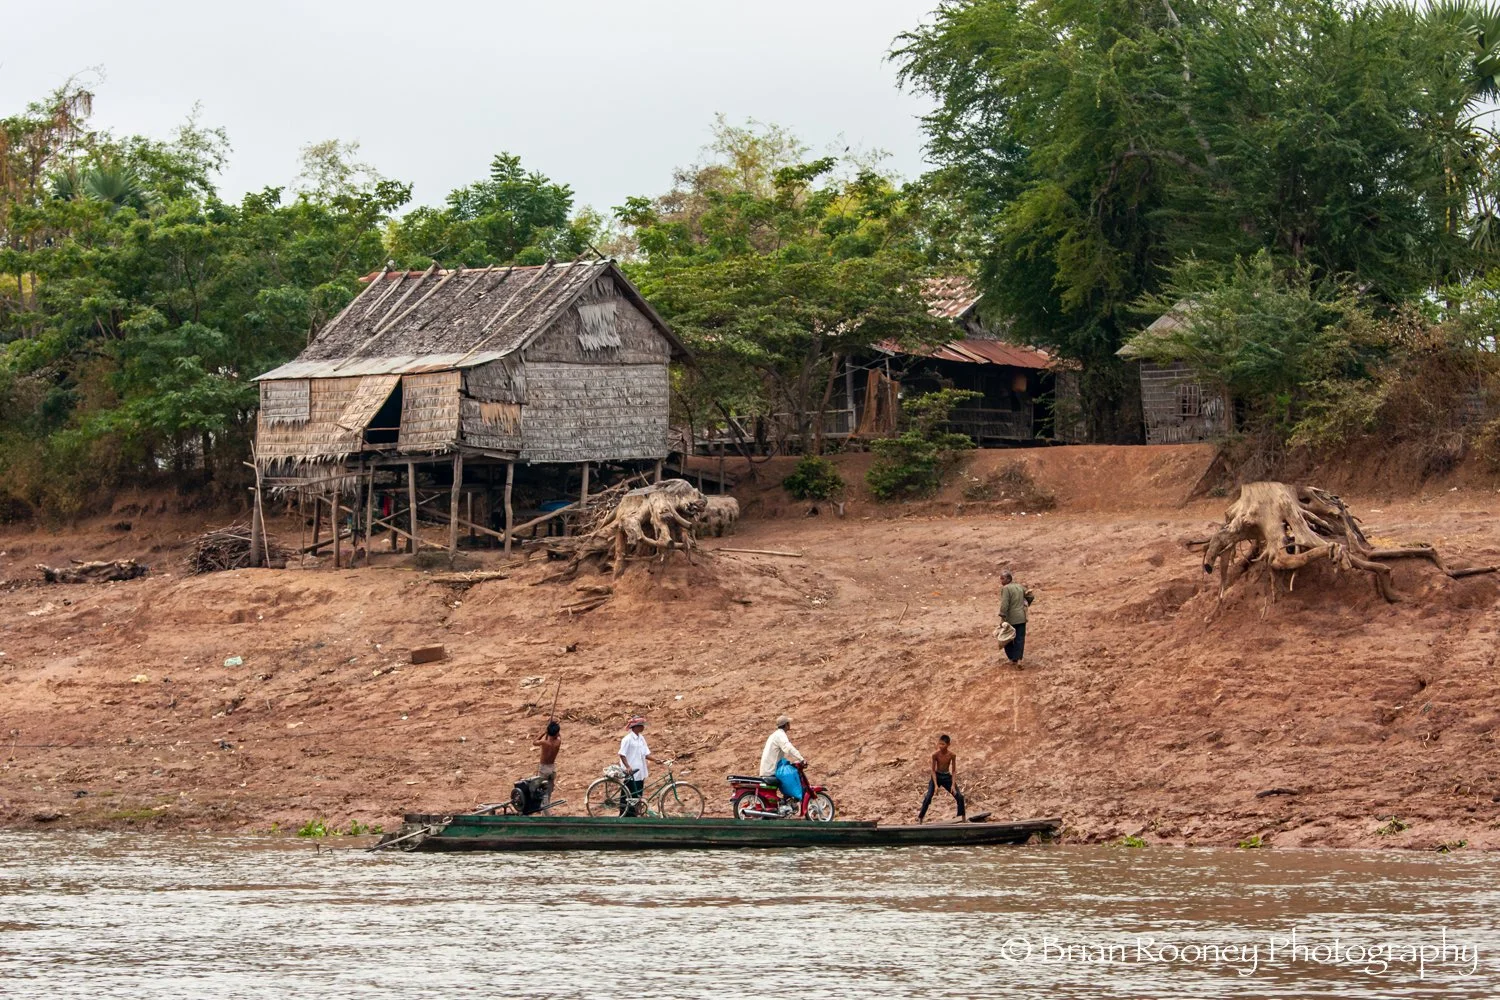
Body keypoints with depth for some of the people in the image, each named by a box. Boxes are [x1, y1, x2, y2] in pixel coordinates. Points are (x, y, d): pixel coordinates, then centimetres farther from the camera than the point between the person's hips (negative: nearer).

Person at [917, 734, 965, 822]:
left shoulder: (952, 755, -15)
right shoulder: (935, 754, -19)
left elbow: (954, 771, -6)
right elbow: (933, 770, -13)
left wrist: (953, 785, -15)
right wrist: (936, 785, -19)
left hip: (947, 776, 2)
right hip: (936, 776, -2)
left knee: (960, 797, -5)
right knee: (928, 797, -18)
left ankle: (963, 818, 10)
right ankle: (920, 818, -10)